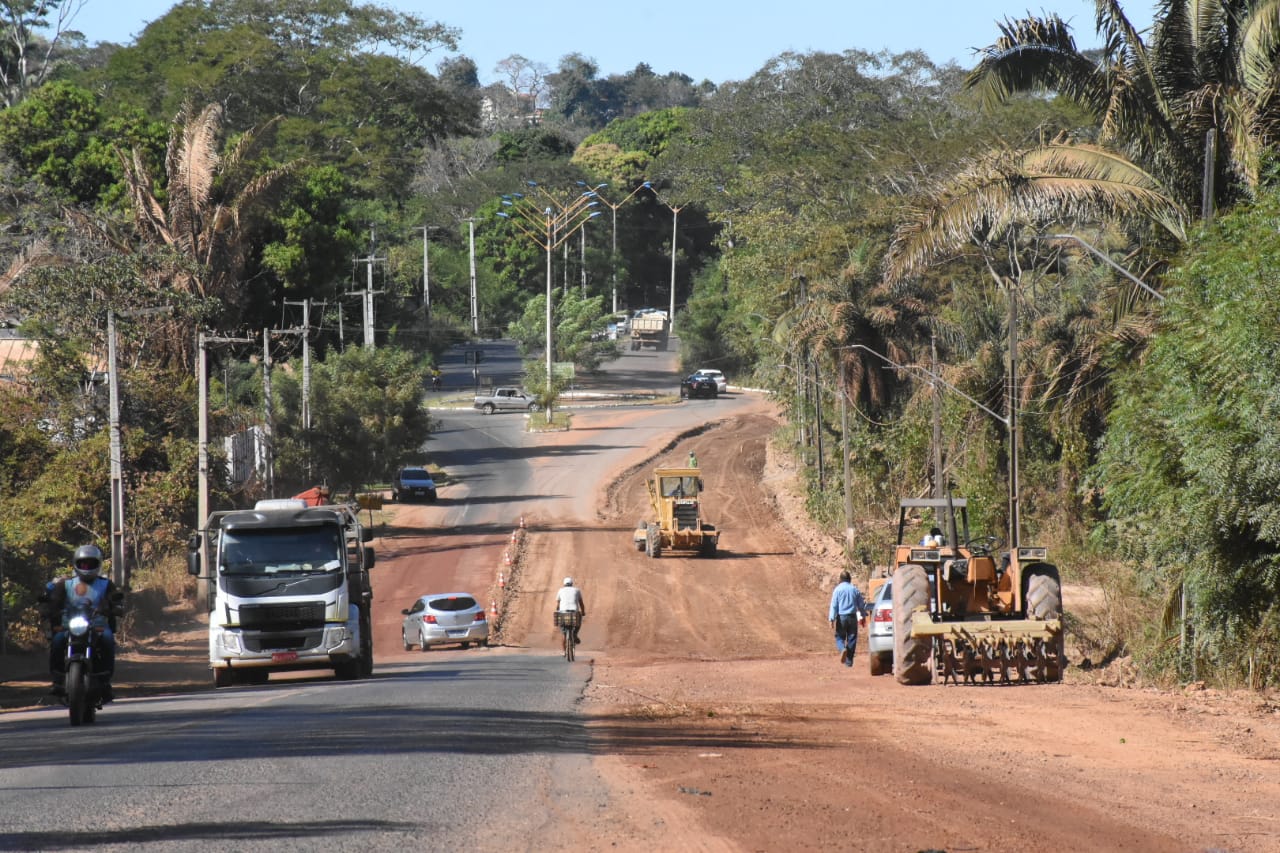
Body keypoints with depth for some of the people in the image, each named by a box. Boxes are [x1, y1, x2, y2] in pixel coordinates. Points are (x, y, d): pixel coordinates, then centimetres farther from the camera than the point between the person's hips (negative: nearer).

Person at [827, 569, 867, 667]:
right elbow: (861, 604, 11)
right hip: (852, 617, 2)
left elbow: (834, 605, -8)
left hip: (841, 617, -2)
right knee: (851, 638, 8)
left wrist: (832, 619, -8)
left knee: (840, 637, 8)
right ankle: (849, 660, 9)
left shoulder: (837, 589, -5)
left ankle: (842, 649, -23)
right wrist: (863, 616, 23)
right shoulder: (855, 590, 4)